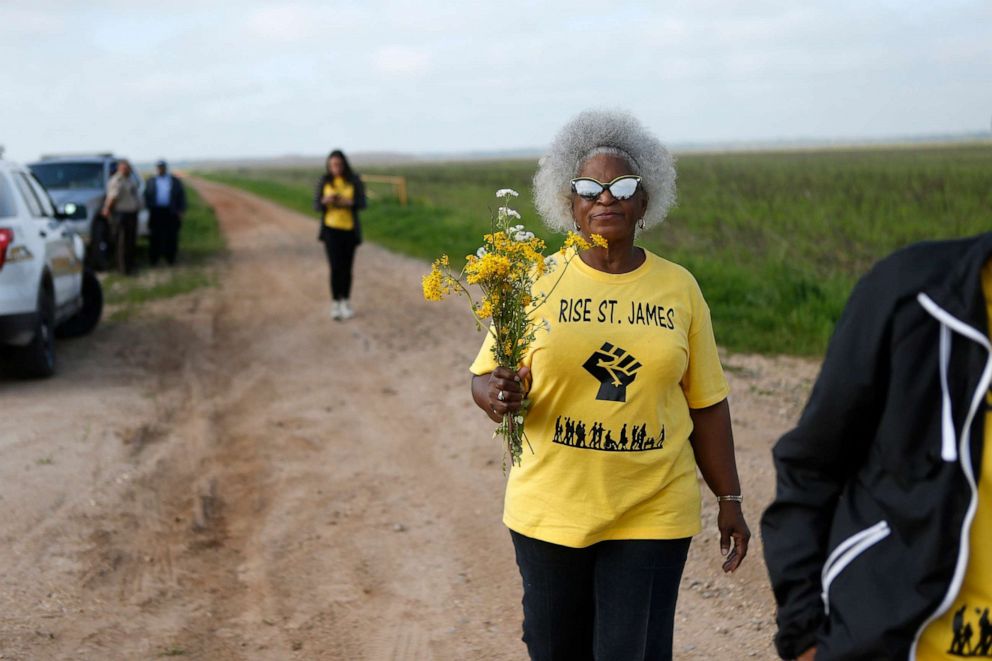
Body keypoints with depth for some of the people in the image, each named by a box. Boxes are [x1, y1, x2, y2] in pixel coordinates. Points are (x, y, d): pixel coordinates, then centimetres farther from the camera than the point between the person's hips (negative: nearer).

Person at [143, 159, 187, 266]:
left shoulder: (175, 181, 11)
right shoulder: (150, 181, 13)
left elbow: (181, 196, 8)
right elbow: (146, 196, 8)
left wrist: (180, 211, 0)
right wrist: (148, 208, -5)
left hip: (171, 213, 0)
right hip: (156, 212, 0)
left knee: (171, 237, 0)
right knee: (155, 237, -1)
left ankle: (170, 257, 8)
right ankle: (153, 258, 3)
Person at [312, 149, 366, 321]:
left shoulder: (355, 181, -5)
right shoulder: (324, 182, -3)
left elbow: (362, 204, -7)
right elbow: (317, 206, -2)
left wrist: (348, 202, -26)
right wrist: (325, 201, -25)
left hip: (349, 228, 1)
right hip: (331, 228, -1)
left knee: (347, 267, 9)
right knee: (335, 267, -11)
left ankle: (346, 303, 24)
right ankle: (335, 305, -3)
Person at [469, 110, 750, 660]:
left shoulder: (679, 287, 2)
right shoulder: (540, 282, -1)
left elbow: (706, 404, 7)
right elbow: (484, 379, 1)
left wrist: (729, 498, 8)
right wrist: (495, 396, -22)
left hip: (652, 514, 0)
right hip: (551, 510, 0)